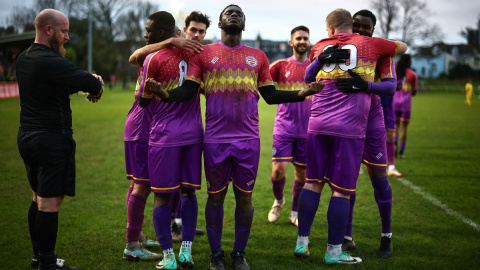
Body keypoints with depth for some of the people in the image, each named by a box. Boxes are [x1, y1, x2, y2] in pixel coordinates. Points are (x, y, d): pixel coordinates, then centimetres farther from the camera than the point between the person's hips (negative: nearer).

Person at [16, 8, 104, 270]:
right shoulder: (51, 61, -20)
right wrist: (95, 84, -2)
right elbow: (94, 85, -27)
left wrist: (88, 82, -2)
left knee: (39, 197, 18)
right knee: (51, 202, -4)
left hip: (27, 137, 10)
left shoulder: (23, 59, 11)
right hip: (51, 139, -10)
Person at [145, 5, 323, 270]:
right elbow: (188, 91, -1)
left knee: (244, 198, 5)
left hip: (248, 139, 2)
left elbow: (270, 95, 12)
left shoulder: (258, 56, 11)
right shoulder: (204, 54, 5)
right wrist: (163, 93, -20)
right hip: (215, 139, -1)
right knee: (215, 197, 7)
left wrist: (304, 93, -1)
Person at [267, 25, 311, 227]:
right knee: (278, 170, -10)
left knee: (302, 173, 6)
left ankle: (295, 213, 26)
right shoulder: (281, 65, 3)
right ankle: (278, 201, 21)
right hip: (284, 126, -1)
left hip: (306, 129, 1)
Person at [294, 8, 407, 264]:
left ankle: (302, 242, 16)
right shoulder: (369, 44, 6)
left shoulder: (320, 47, 14)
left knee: (313, 182, 12)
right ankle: (333, 251, 7)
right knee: (342, 190, 1)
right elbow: (402, 47, 24)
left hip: (318, 125, 4)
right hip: (349, 127, -3)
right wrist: (381, 45, 41)